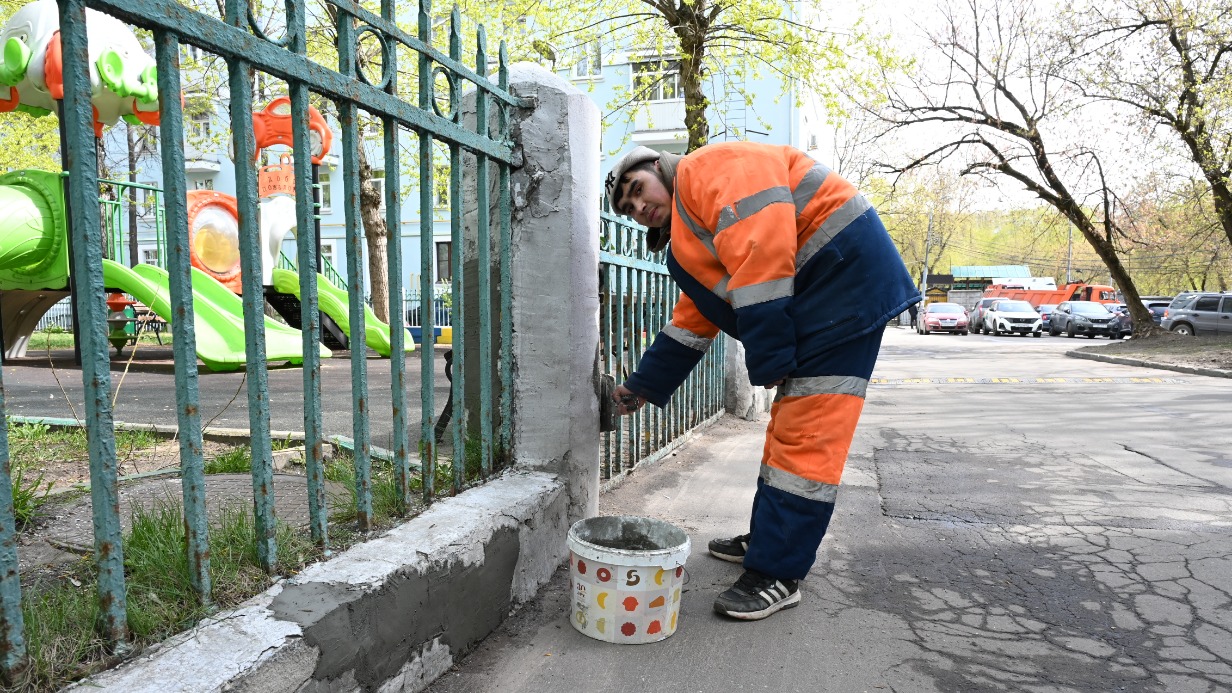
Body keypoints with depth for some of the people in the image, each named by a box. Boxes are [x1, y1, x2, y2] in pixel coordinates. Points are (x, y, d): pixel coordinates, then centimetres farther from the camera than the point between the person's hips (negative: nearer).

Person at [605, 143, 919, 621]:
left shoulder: (706, 168, -8)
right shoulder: (688, 243, 22)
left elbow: (761, 244, -22)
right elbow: (692, 323, 26)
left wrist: (766, 355, -21)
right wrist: (643, 386, 26)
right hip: (811, 303, 10)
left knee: (805, 435, -9)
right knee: (789, 424, 15)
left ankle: (776, 575, -3)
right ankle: (768, 540, 28)